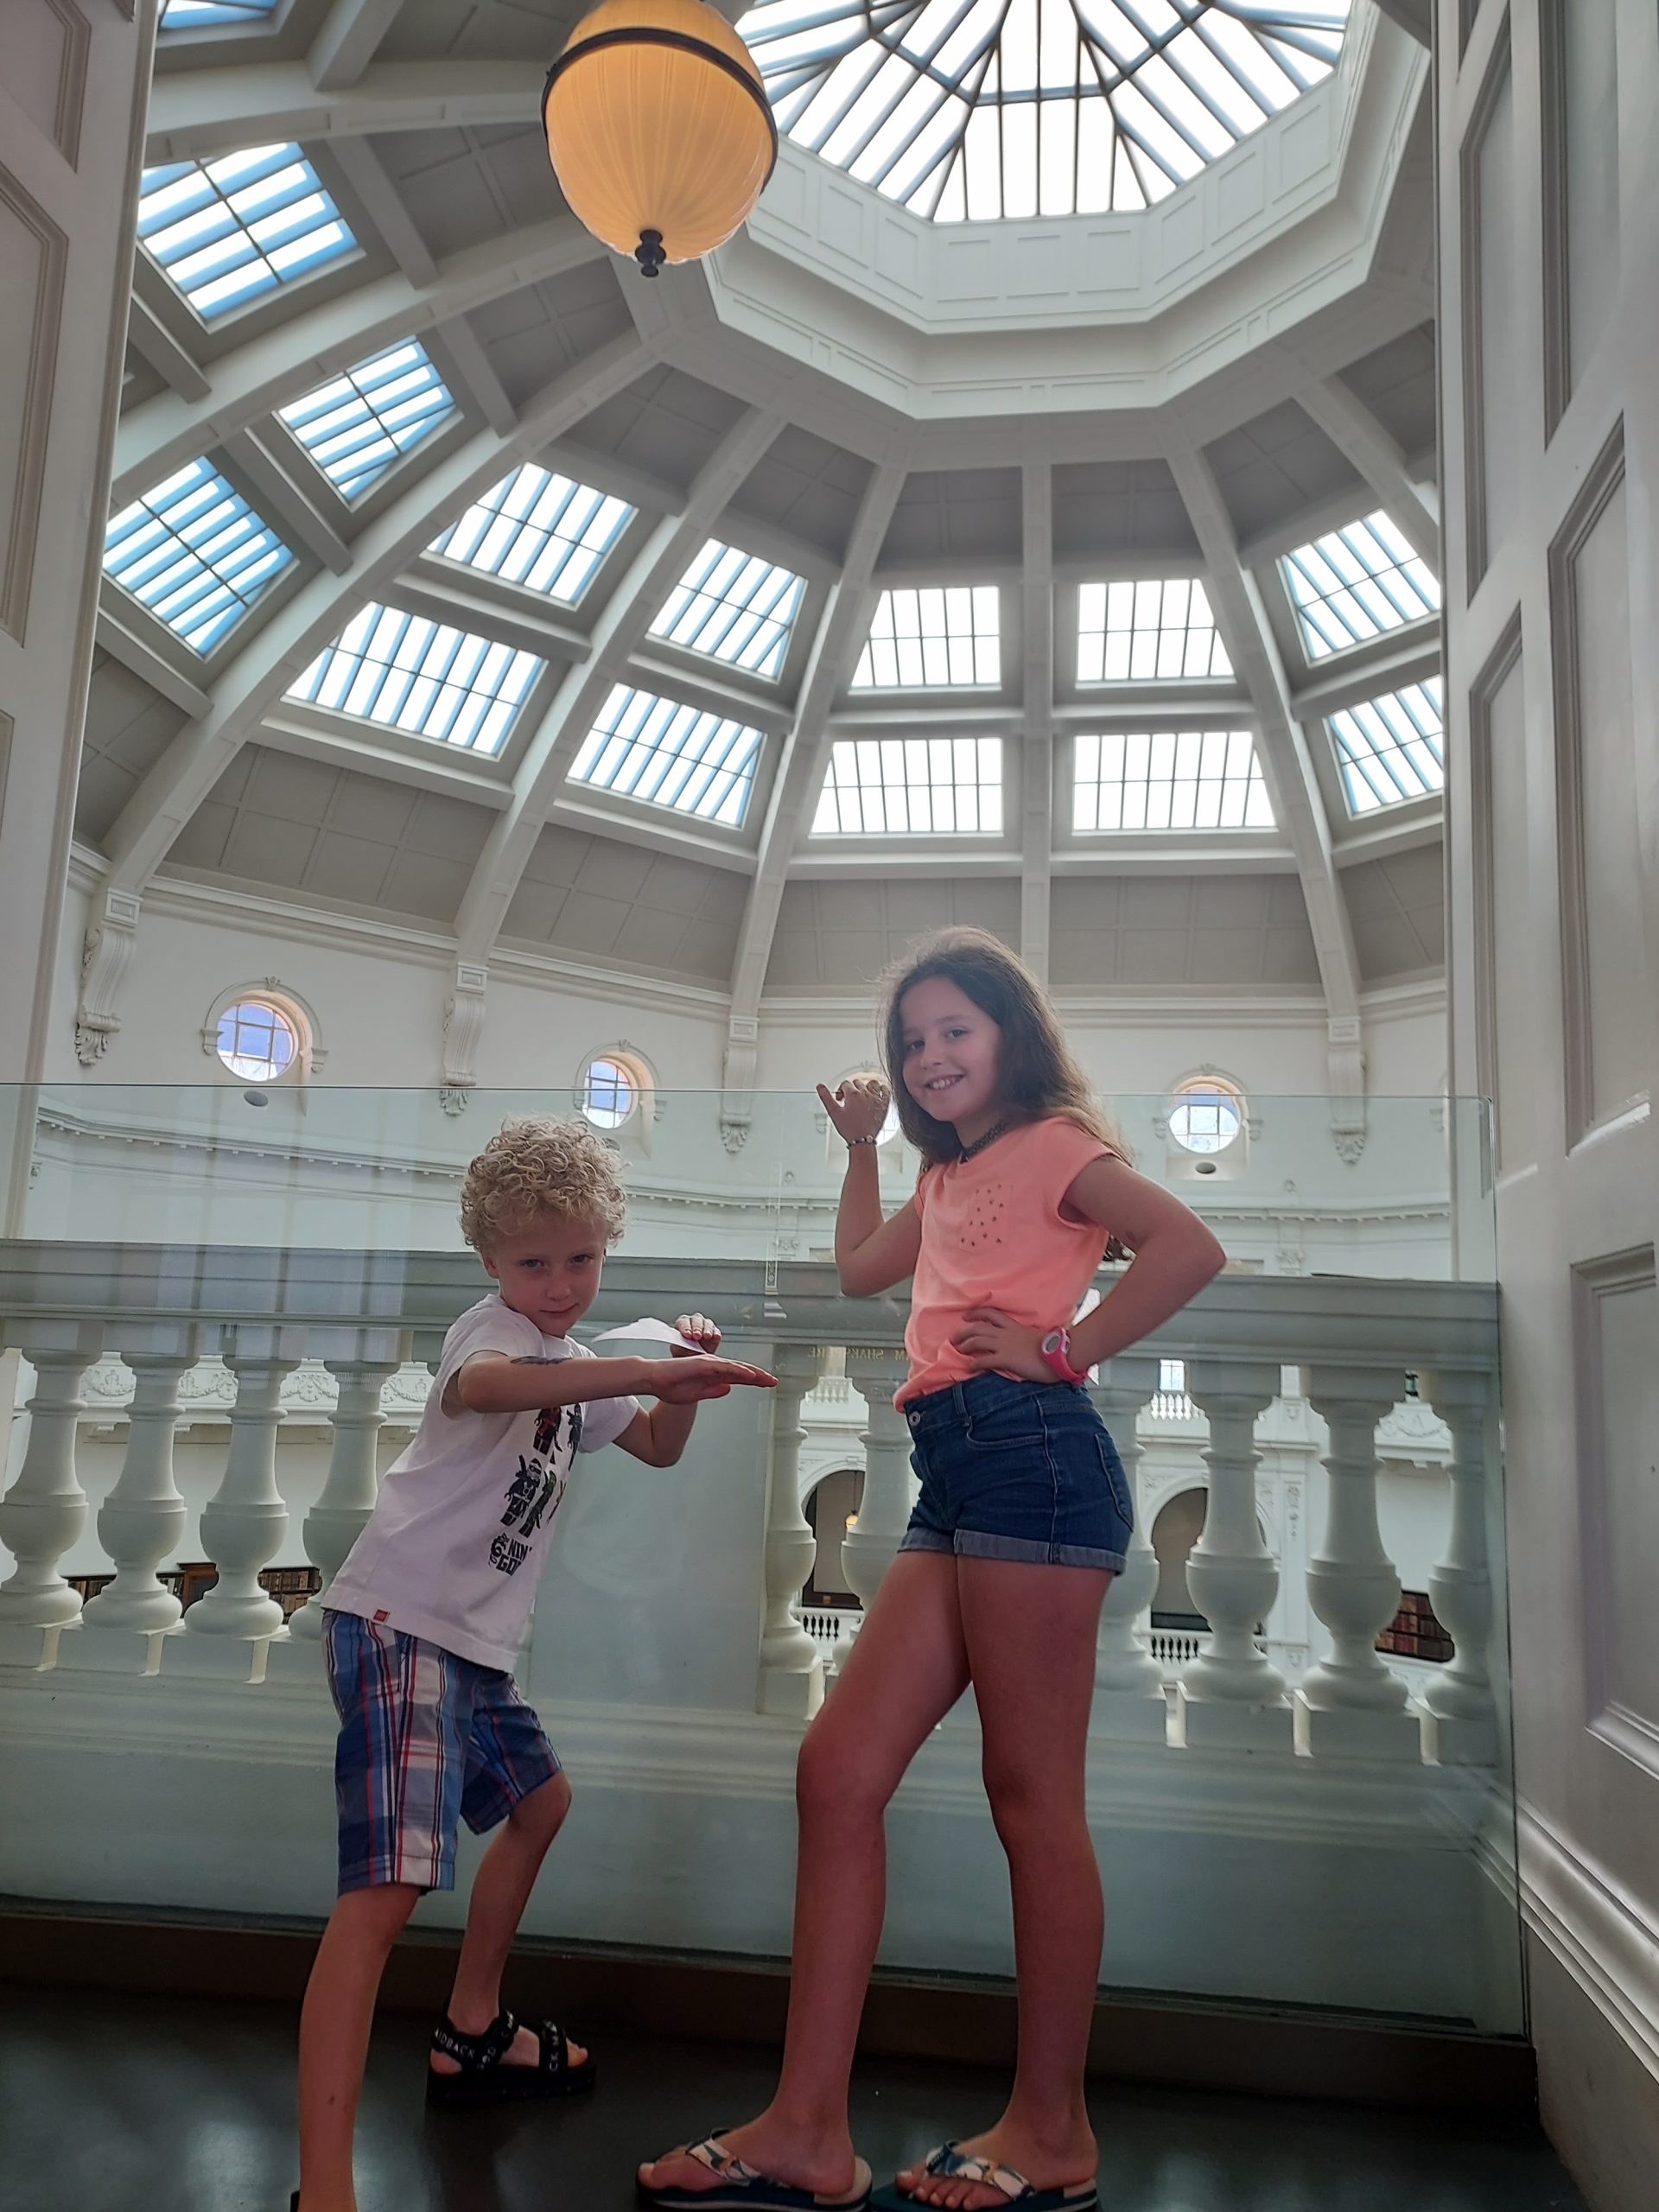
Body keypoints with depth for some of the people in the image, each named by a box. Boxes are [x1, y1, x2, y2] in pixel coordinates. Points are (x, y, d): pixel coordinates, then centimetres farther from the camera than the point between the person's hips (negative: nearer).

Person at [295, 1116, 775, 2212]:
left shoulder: (573, 1367, 16)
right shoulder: (491, 1330, -12)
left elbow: (657, 1450, 21)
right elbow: (483, 1385, -37)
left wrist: (685, 1381, -1)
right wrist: (655, 1370, -47)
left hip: (473, 1638, 10)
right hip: (401, 1620, -10)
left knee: (538, 1801, 25)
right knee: (388, 1885, -19)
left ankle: (472, 2034, 42)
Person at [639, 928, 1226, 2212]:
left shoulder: (1049, 1143, 1)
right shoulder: (952, 1181, 26)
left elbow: (1190, 1247, -14)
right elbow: (860, 1269, 39)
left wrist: (1065, 1349, -10)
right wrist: (861, 1146, 36)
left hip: (1029, 1455, -9)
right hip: (955, 1481, 9)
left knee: (1033, 1797, -2)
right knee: (838, 1770, 1)